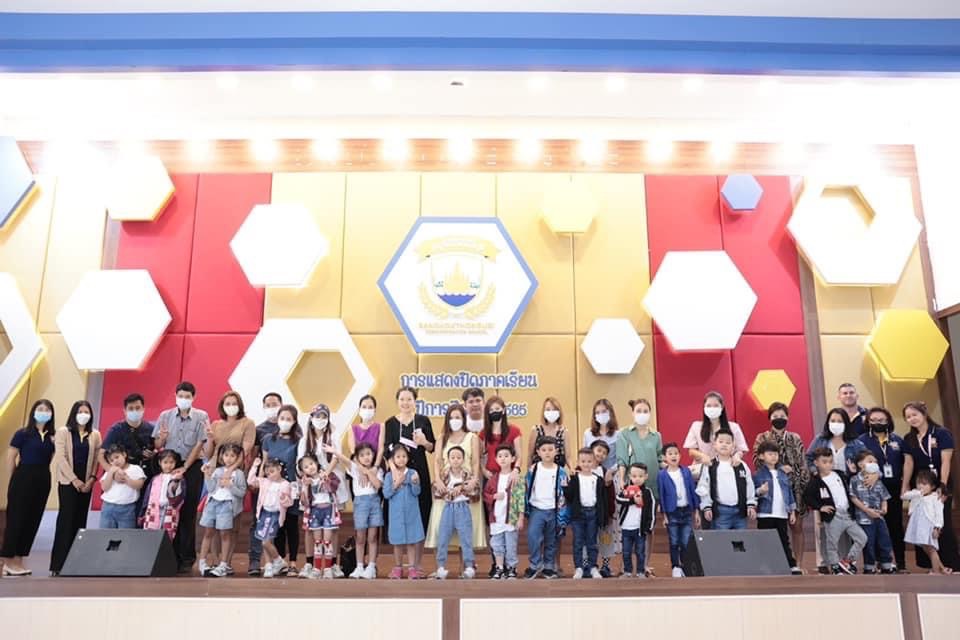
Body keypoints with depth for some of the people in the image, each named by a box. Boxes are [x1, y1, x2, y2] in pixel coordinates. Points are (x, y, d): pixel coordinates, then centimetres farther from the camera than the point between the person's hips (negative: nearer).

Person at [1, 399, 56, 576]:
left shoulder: (52, 437, 7)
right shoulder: (23, 433, -7)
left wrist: (40, 473, 1)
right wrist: (16, 478, 0)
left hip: (43, 480, 5)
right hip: (23, 479, -5)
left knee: (32, 521, 8)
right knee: (16, 519, 0)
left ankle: (17, 561, 18)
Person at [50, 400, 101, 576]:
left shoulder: (95, 435, 10)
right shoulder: (63, 432, 1)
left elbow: (97, 459, 6)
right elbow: (61, 457, -6)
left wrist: (91, 479, -7)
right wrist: (74, 479, -12)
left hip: (86, 483, 3)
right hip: (68, 481, -3)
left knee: (80, 520, 4)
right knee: (66, 519, -8)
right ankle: (59, 563, -3)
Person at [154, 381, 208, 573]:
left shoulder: (201, 417, 0)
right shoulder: (165, 416, 7)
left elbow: (199, 445, -6)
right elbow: (157, 446, 8)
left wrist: (184, 468, -12)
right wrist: (162, 438, -15)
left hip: (192, 467, -2)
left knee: (188, 513, 0)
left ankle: (187, 559, 6)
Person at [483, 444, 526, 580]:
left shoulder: (517, 478, -6)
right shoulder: (493, 479, 6)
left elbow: (521, 498, -7)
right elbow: (485, 494, 12)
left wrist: (521, 517, -9)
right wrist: (494, 496, -10)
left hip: (512, 518, -4)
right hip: (497, 518, 4)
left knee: (511, 546, 4)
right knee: (497, 546, 9)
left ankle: (511, 569, 17)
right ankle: (499, 569, 20)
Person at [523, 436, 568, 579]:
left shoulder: (561, 472, -3)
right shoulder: (533, 470, -2)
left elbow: (563, 495, -1)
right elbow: (527, 491, 4)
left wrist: (561, 517, -4)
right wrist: (525, 511, 5)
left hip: (553, 511, 1)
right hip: (536, 509, 0)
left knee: (551, 541, 10)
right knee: (532, 536, -18)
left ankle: (549, 567, 26)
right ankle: (535, 565, -3)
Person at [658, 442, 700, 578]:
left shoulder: (686, 471, 1)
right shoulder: (662, 474, -5)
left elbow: (693, 491, 5)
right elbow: (661, 495, -3)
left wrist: (696, 511, 3)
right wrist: (664, 515, -5)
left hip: (687, 511, 2)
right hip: (672, 512, -2)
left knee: (686, 542, 3)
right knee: (674, 542, 6)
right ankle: (675, 567, 17)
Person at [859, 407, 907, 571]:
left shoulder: (897, 440, 9)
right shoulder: (862, 441, -1)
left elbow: (905, 464, 9)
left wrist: (905, 485, 2)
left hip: (894, 489, 3)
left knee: (896, 526, 8)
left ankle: (901, 563, 17)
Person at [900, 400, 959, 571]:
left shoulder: (942, 433, -6)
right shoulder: (909, 439, 10)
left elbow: (946, 461, -12)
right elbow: (908, 463, 4)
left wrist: (943, 486, -19)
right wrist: (905, 486, -4)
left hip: (938, 486, -5)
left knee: (943, 527, -4)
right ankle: (930, 565, 13)